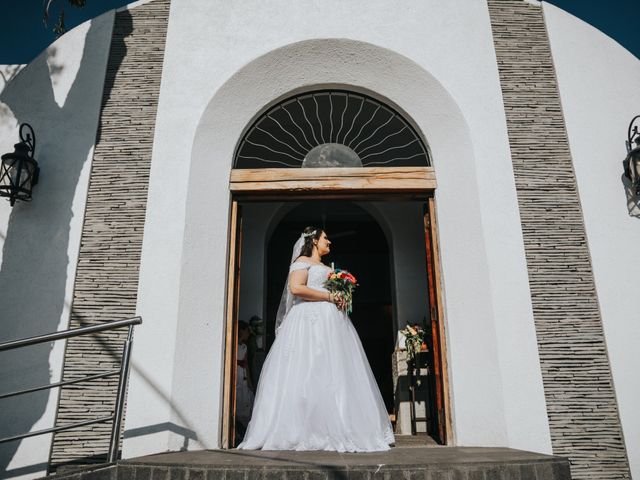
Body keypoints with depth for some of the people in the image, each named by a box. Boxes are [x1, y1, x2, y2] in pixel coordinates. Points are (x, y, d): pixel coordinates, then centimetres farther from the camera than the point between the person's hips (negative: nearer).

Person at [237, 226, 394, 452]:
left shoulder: (326, 268, 29)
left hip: (331, 321, 8)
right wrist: (328, 296, -12)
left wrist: (340, 299, 10)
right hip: (310, 319, -8)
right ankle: (302, 431, -13)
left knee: (335, 373, -1)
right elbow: (296, 288, -13)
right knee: (309, 373, -14)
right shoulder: (302, 261, 4)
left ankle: (335, 430, -1)